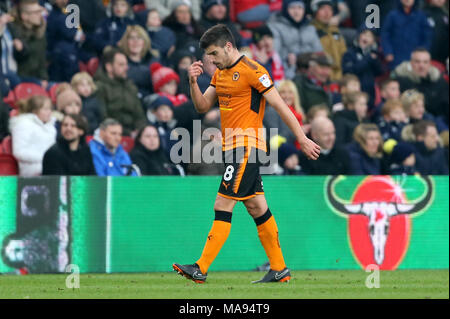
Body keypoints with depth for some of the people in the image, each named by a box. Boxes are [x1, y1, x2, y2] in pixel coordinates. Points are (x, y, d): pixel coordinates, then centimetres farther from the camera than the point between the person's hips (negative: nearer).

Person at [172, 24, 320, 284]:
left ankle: (201, 269, -12)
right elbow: (203, 106, 15)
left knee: (223, 207, -11)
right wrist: (193, 82, -3)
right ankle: (279, 270, 15)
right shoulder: (221, 73, 15)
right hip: (232, 146, 9)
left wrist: (303, 139, -11)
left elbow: (280, 105, -12)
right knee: (257, 208, 11)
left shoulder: (252, 71, -12)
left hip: (246, 146, -9)